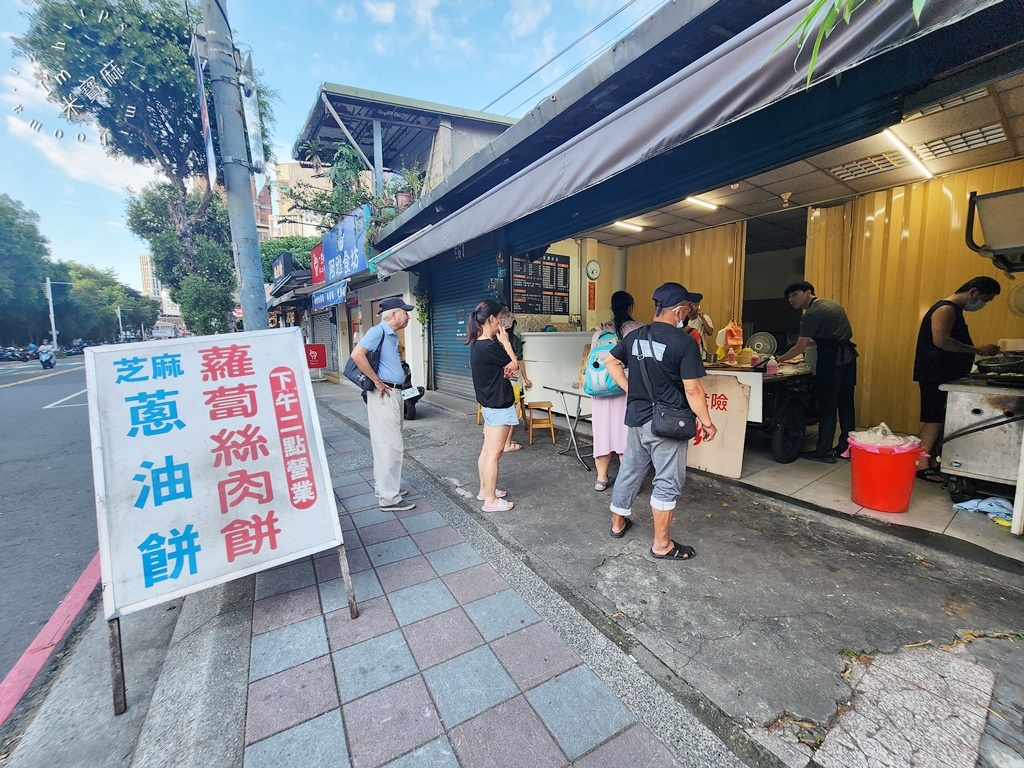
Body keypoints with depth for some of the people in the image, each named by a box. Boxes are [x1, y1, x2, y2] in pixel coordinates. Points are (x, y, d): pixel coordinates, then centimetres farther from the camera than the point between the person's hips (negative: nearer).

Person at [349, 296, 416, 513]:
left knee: (385, 444, 17)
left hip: (394, 393, 10)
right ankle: (389, 498, 3)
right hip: (384, 395, -10)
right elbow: (357, 355, -27)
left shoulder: (392, 335, 15)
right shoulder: (378, 331, -13)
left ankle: (384, 486, 29)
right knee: (391, 445, -6)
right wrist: (377, 381, -21)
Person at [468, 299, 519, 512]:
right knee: (494, 452, -2)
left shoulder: (477, 344, 6)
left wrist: (506, 370, -7)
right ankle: (490, 500, 8)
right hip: (500, 405, -10)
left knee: (487, 449, 16)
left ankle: (484, 490, 28)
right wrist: (505, 341, -6)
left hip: (489, 403, 10)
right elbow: (514, 365, -11)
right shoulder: (490, 346, -24)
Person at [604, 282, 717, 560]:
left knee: (630, 470, 19)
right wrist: (707, 422, -5)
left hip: (636, 418, 7)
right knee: (667, 482, 5)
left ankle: (618, 522, 35)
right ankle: (662, 545, 17)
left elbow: (611, 362, 15)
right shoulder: (684, 342, -15)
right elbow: (692, 389, -16)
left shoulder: (635, 336, 5)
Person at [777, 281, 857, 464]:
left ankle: (824, 451, 1)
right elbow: (847, 333, 22)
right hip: (848, 358, 9)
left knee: (827, 407, -4)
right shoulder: (831, 305, 18)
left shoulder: (813, 313, -11)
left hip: (832, 361, -9)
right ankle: (846, 446, 21)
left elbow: (799, 348, -12)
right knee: (845, 404, 13)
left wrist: (779, 360, 0)